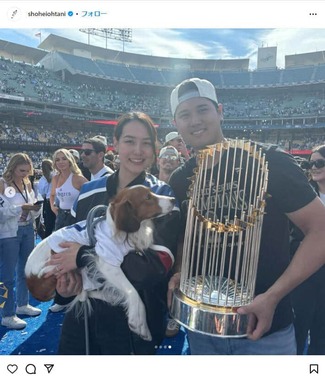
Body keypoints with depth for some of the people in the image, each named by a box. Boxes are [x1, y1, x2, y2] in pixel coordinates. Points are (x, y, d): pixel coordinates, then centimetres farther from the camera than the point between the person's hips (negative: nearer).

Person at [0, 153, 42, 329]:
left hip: (27, 230, 6)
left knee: (25, 270, 16)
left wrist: (35, 208, -10)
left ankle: (23, 304, 33)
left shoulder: (27, 184, 8)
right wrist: (20, 208, -23)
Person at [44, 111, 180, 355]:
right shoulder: (89, 192, 1)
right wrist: (63, 281, -7)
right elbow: (68, 241, 14)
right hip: (82, 313, 4)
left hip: (134, 321, -3)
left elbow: (158, 265, -22)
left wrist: (85, 257, -21)